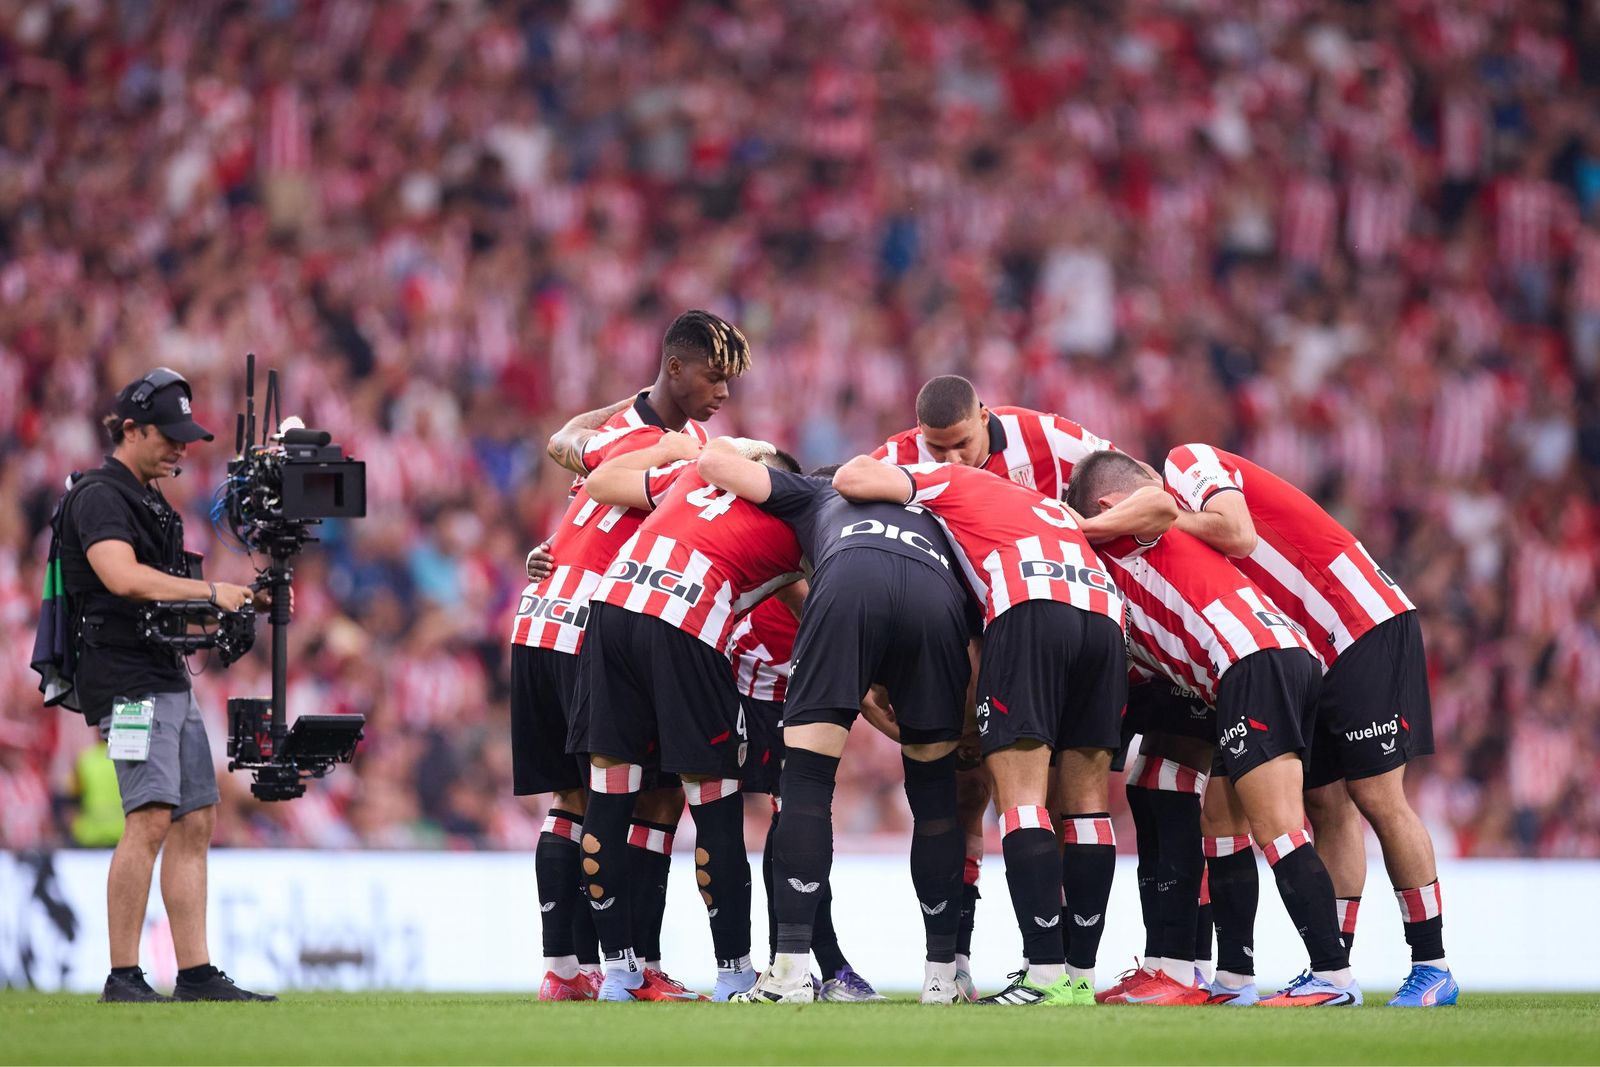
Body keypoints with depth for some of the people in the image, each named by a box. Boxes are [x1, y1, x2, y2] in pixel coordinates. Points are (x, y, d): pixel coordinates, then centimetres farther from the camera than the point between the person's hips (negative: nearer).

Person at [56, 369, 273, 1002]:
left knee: (195, 822, 7)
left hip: (171, 680, 10)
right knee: (150, 819, -18)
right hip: (127, 681, -10)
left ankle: (196, 974, 8)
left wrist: (241, 597, 9)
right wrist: (209, 591, -20)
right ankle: (123, 978, -17)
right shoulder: (99, 497, -9)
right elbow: (124, 577, -24)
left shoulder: (151, 501, 21)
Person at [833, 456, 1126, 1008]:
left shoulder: (943, 482, 22)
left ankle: (1047, 977, -18)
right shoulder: (1046, 505, 40)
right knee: (1084, 800, 10)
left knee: (1020, 794, -7)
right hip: (1105, 612, 6)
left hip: (1029, 605, -6)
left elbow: (856, 477, 7)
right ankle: (1081, 975, 7)